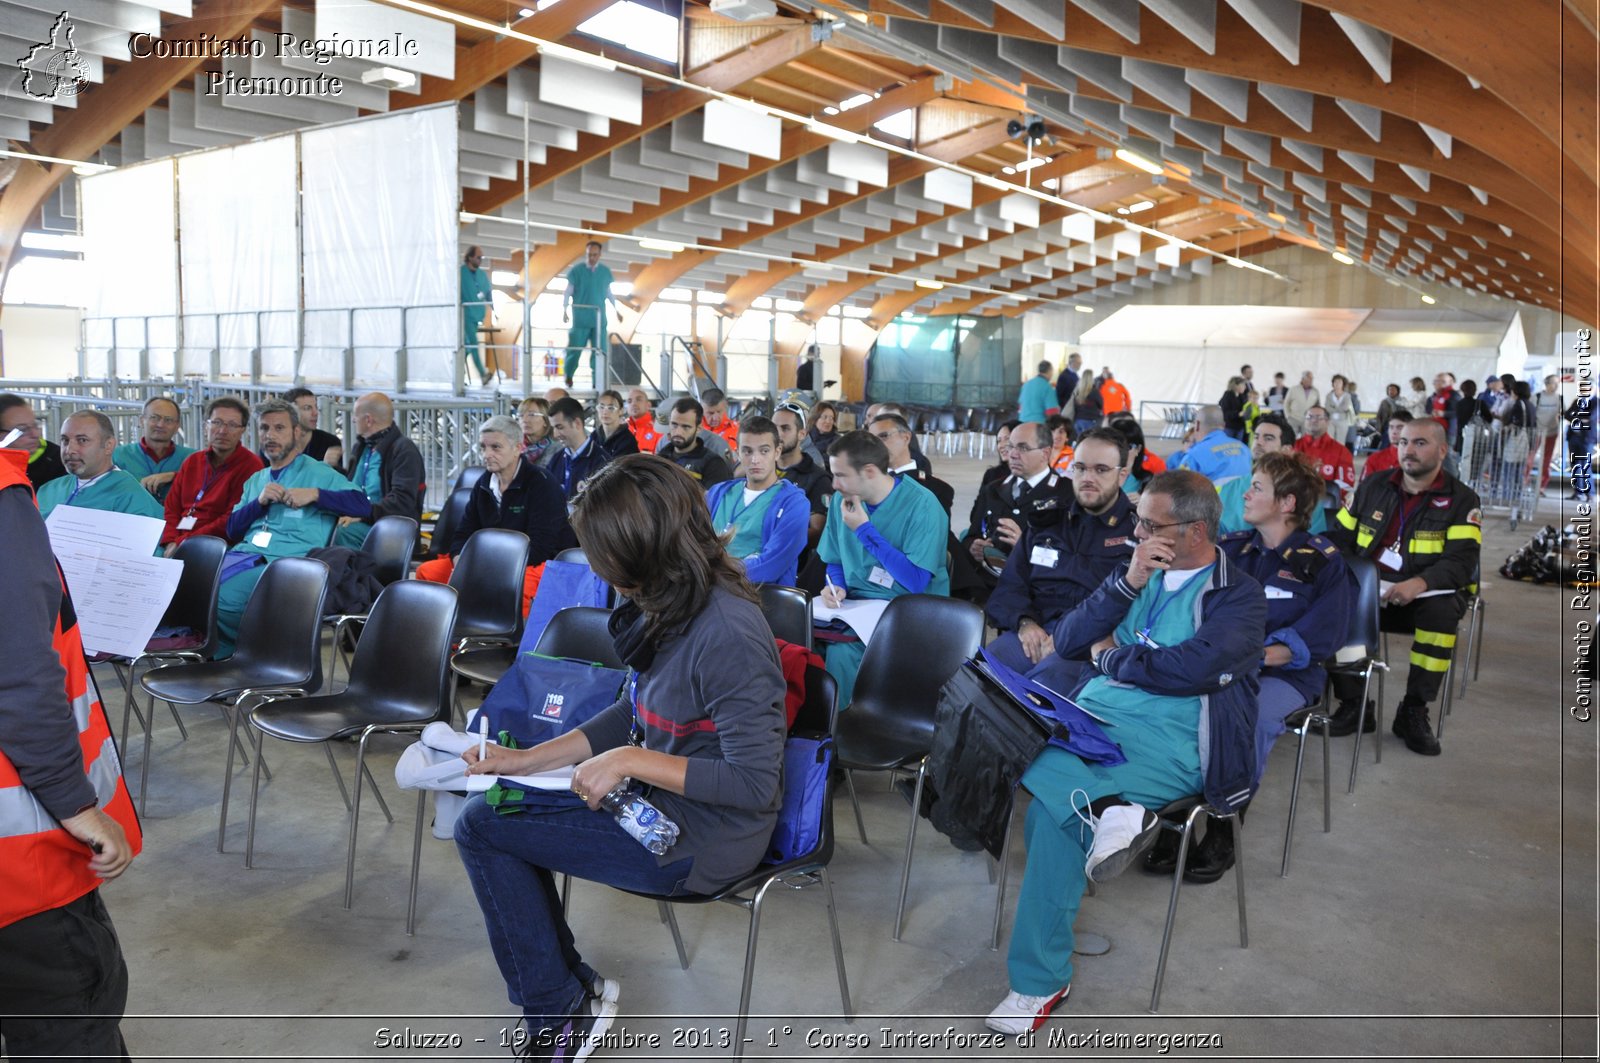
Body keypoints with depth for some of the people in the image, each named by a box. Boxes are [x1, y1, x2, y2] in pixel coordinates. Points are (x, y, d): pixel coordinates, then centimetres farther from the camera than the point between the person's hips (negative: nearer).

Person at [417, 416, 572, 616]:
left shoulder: (543, 484, -12)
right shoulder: (484, 484, 10)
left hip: (539, 564, -7)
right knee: (427, 572, -5)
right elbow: (462, 535, 11)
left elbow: (540, 547, -19)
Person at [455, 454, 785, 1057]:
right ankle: (569, 988, 16)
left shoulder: (726, 635, -28)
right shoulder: (669, 606, -1)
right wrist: (525, 760, 8)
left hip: (701, 840, -9)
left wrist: (631, 761, -23)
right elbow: (630, 715, 11)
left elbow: (754, 782, -27)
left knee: (481, 827, -4)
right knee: (495, 808, 10)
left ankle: (560, 1009, 12)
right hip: (657, 804, 9)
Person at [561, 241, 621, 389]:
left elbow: (609, 293, 18)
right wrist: (564, 310, -10)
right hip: (580, 319, -3)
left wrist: (616, 310, 17)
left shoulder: (605, 272, 6)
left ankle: (597, 381, 3)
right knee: (574, 349, 1)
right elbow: (568, 292, -1)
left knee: (600, 351, -1)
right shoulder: (576, 270, -3)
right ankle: (568, 377, 18)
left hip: (599, 319, 3)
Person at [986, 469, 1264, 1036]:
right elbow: (1066, 642, 10)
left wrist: (1109, 654, -2)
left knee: (1050, 812, -28)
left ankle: (1039, 981, -16)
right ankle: (1108, 808, -30)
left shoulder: (1239, 595, 1)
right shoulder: (1140, 572, 18)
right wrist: (1129, 580, -1)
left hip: (1166, 741, -6)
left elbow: (1190, 668, -18)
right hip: (1090, 716, 6)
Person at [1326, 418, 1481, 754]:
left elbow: (1461, 560, -11)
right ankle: (1352, 704, -12)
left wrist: (1419, 583, -30)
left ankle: (1413, 711, -19)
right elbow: (1340, 536, 14)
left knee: (1442, 611, -35)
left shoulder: (1461, 500, 2)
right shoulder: (1373, 486, 12)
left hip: (1426, 593, -2)